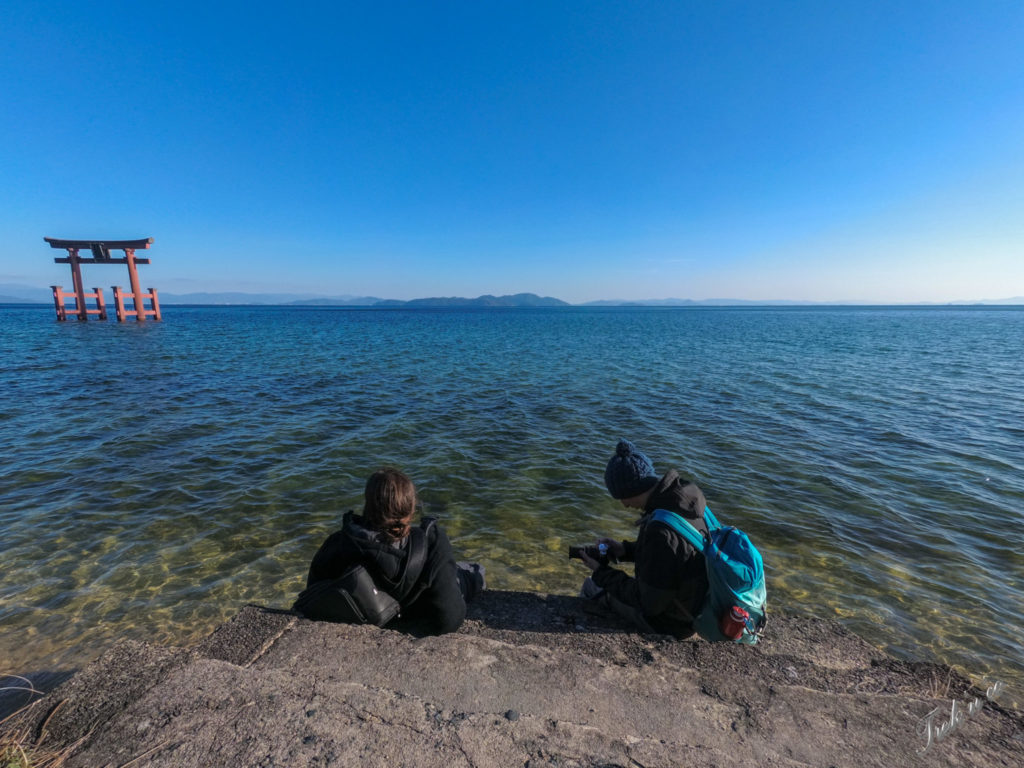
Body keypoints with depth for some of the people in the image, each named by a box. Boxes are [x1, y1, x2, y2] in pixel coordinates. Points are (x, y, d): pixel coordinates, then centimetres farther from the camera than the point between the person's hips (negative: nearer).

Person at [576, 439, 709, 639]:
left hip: (669, 623, -7)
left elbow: (649, 603, -24)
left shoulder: (661, 532, -36)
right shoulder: (687, 498, -10)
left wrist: (601, 572, -14)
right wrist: (626, 550, 1)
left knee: (592, 587, 11)